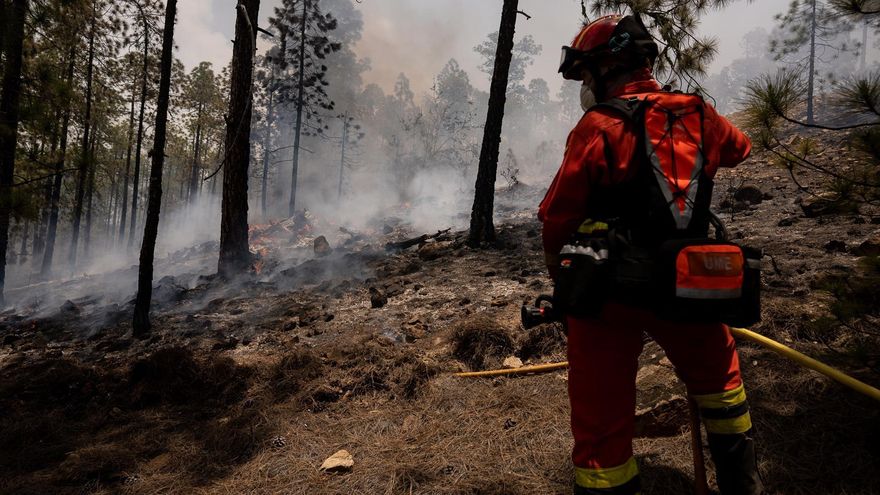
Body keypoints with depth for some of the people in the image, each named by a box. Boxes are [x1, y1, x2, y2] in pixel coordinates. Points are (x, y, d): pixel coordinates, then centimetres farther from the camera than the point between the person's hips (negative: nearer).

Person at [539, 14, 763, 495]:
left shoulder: (598, 127, -14)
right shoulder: (700, 116, 3)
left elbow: (557, 220, -14)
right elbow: (740, 148, 26)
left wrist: (561, 278, 3)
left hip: (610, 292, -5)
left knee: (601, 422, 6)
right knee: (718, 375, 30)